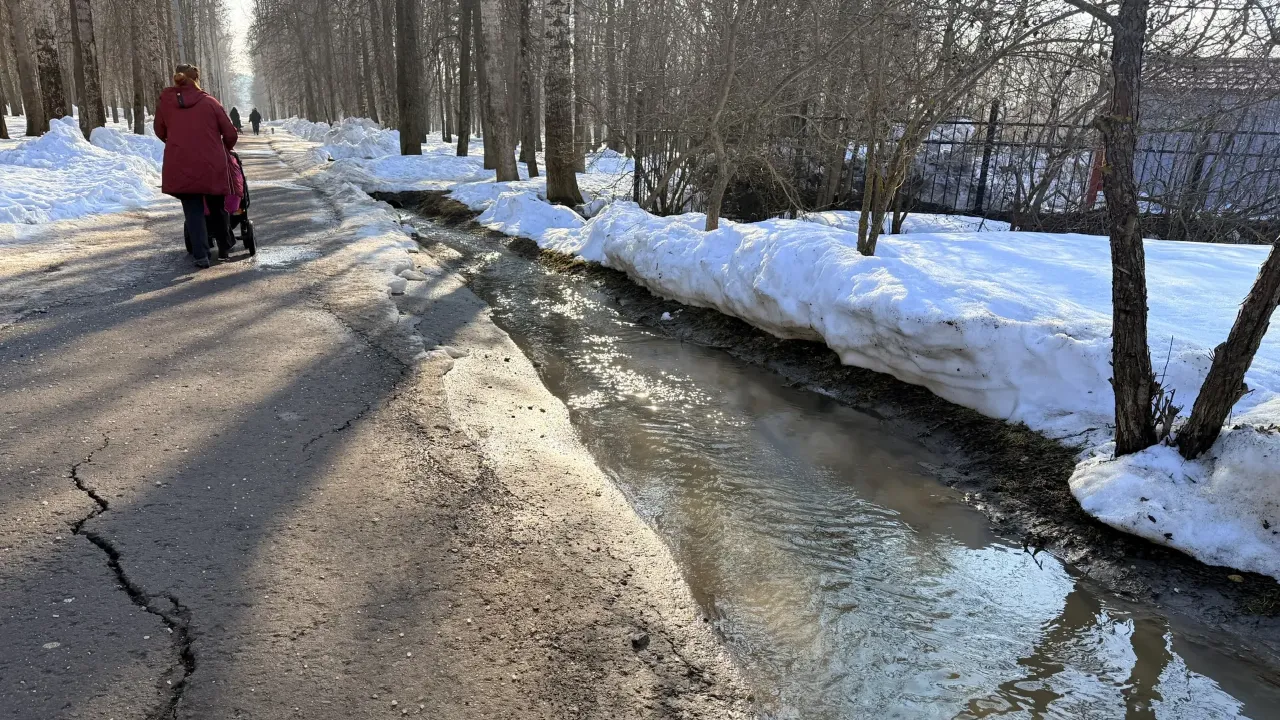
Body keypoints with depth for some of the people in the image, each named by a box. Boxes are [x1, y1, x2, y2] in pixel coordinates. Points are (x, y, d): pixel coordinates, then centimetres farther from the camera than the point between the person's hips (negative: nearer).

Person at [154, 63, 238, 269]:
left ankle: (201, 255, -4)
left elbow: (160, 132, 16)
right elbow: (230, 134, 2)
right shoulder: (209, 102, 0)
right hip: (212, 166, 0)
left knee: (193, 210, 5)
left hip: (180, 166, 1)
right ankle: (224, 248, 27)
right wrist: (224, 150, 22)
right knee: (216, 208, 17)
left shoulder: (165, 101, 5)